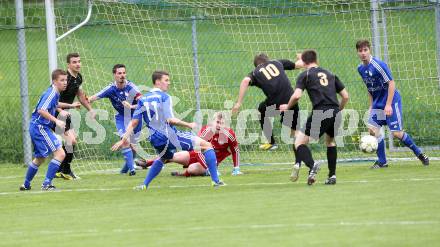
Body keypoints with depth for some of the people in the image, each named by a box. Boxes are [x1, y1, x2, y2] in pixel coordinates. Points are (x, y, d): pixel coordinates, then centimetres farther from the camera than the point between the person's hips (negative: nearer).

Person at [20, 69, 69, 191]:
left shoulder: (55, 93, 13)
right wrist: (56, 121, -32)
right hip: (40, 127, -11)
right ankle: (47, 184, -19)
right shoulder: (52, 93, -16)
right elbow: (41, 110, -28)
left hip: (36, 128, 11)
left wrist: (60, 111, 20)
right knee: (60, 154, -16)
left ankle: (26, 185, 39)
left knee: (40, 158, 25)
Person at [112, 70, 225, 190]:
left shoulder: (143, 100, 11)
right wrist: (188, 125, -8)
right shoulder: (164, 97, -7)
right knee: (207, 145, -2)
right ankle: (215, 181, -9)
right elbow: (170, 120, -18)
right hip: (170, 135, -7)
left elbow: (134, 123, 7)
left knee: (162, 158, 40)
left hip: (155, 140, 7)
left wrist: (124, 139, 11)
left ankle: (144, 185, 28)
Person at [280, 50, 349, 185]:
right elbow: (345, 96, 21)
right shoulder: (330, 74, 22)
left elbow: (297, 95, -6)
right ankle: (332, 175, 24)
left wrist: (287, 107, 13)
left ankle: (312, 165, -27)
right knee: (330, 141, 31)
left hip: (320, 113, -5)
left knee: (299, 142, 2)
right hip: (335, 114, 5)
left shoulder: (305, 75, 8)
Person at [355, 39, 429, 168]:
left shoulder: (378, 65, -19)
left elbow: (391, 83, -20)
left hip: (391, 101, -7)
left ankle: (419, 153, 11)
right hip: (377, 103, 7)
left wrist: (388, 105, -23)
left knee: (396, 133, -9)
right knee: (372, 129, -8)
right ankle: (382, 161, 2)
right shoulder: (361, 68, 5)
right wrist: (371, 106, 14)